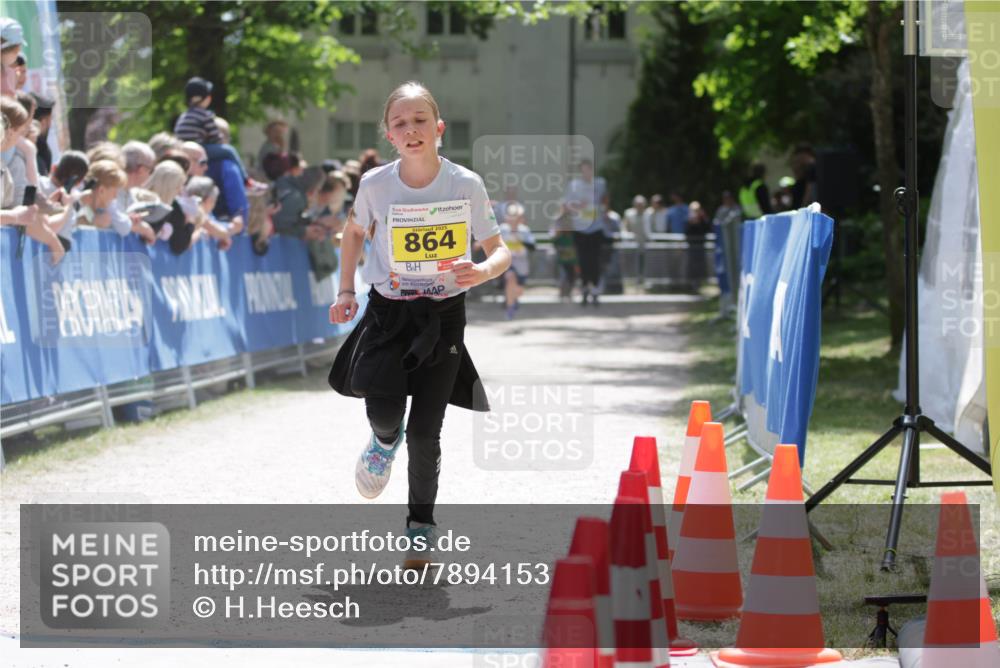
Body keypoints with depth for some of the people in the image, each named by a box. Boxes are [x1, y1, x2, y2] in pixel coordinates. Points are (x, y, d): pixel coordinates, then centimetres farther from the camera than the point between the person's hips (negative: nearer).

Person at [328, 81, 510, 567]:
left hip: (443, 316, 0)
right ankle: (385, 440, 19)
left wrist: (483, 271, -23)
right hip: (388, 312, 1)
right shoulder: (376, 184, -6)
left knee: (425, 434, 1)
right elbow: (354, 232, 15)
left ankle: (421, 527, 21)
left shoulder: (466, 185, -10)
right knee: (383, 411, -20)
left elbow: (500, 251, -1)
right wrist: (345, 292, 7)